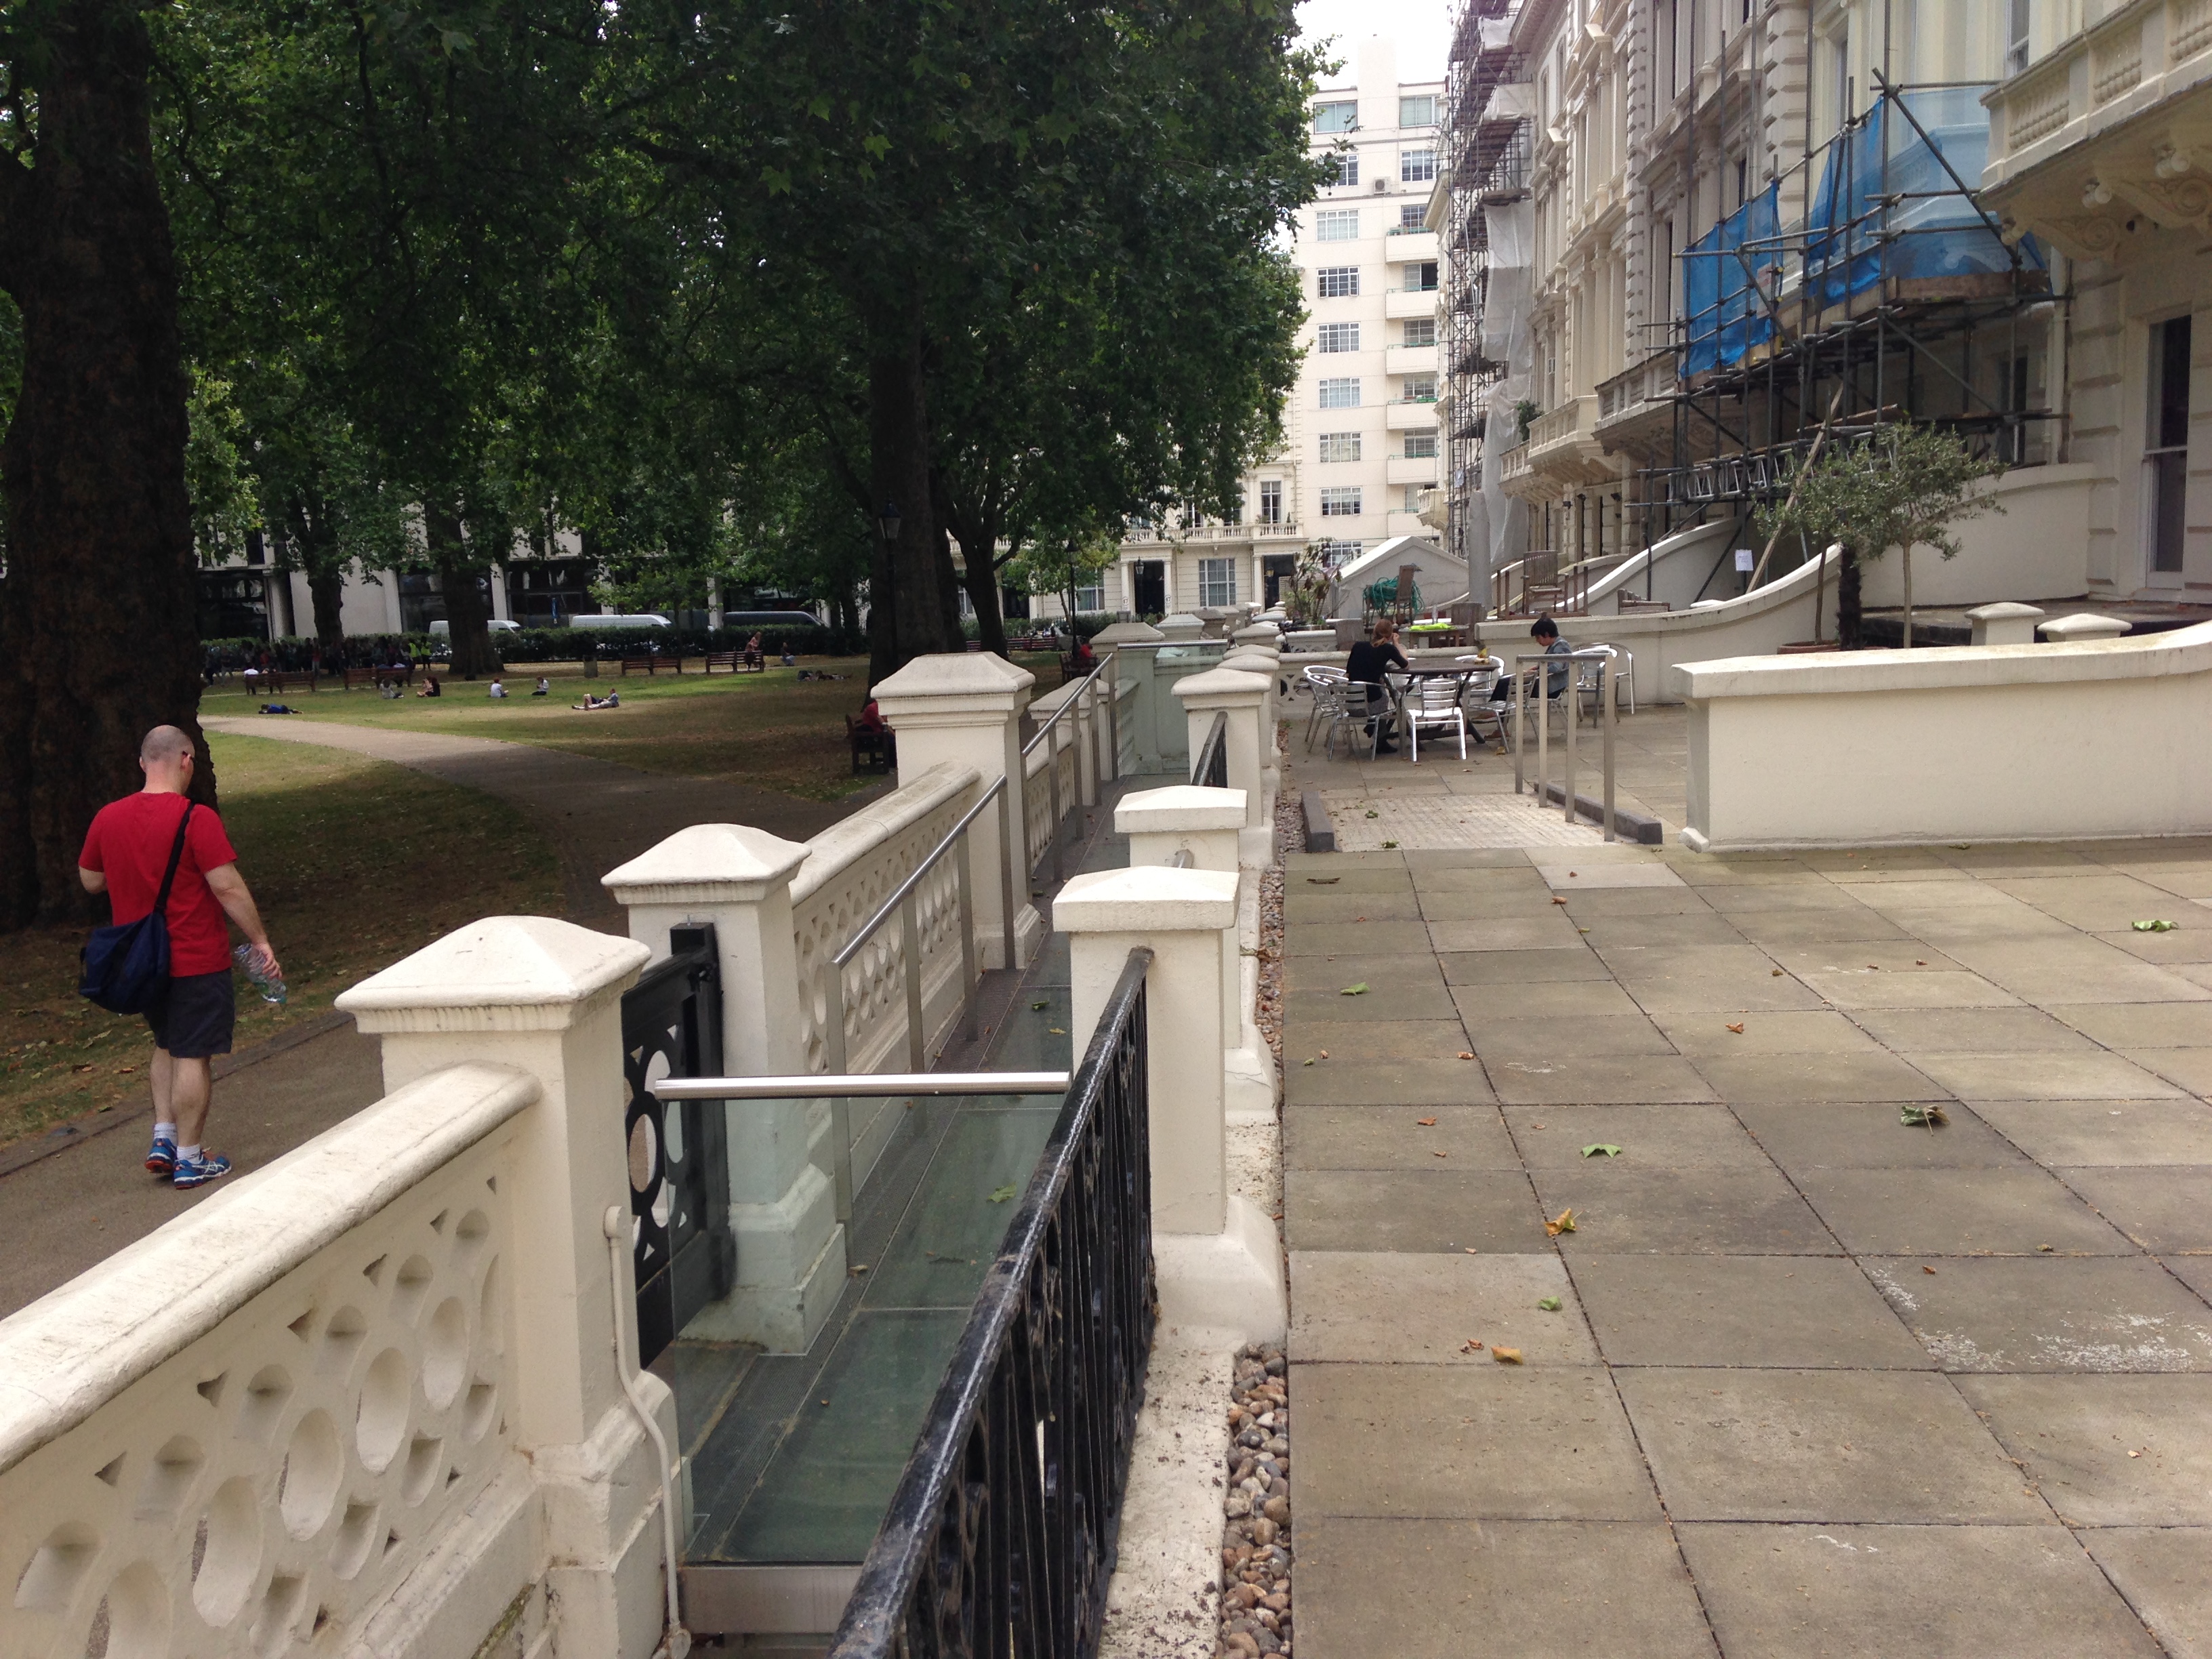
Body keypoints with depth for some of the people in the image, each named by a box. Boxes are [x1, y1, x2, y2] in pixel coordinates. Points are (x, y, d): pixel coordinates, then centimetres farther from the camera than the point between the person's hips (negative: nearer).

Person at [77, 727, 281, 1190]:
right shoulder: (196, 819, -18)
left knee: (167, 1046, 23)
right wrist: (260, 940, -11)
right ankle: (189, 1158, 8)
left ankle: (163, 1137, 20)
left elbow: (90, 880, 14)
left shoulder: (108, 818, 1)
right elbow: (228, 887, -19)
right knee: (193, 1056, 2)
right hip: (196, 960, -6)